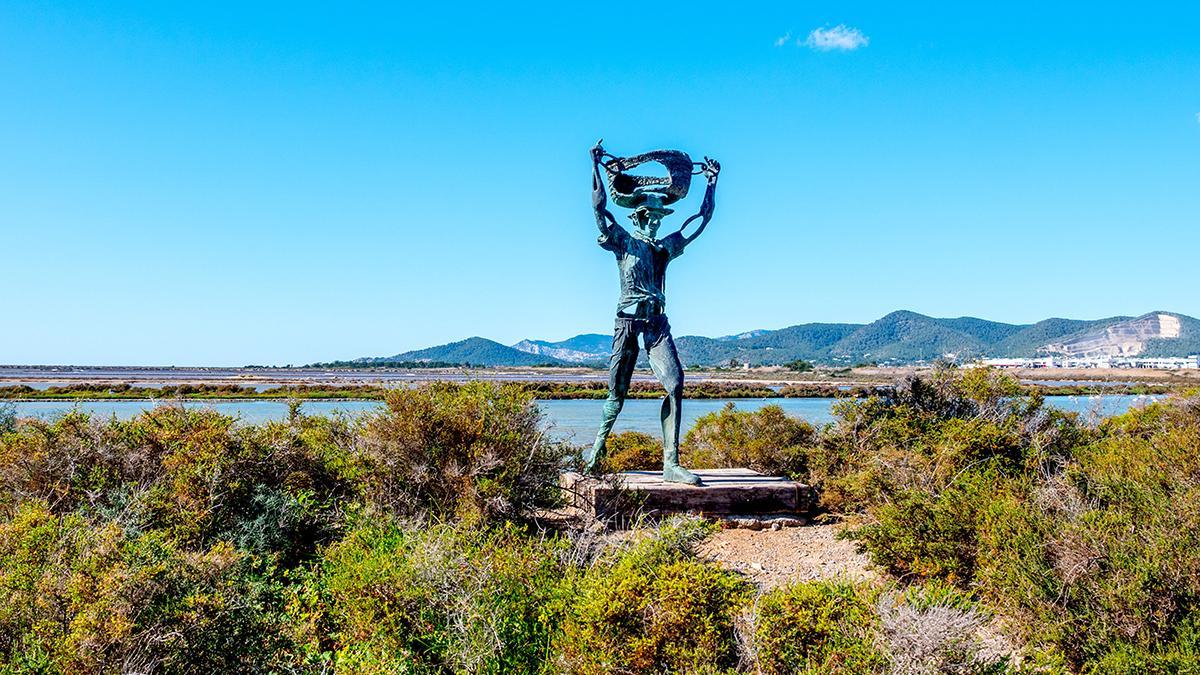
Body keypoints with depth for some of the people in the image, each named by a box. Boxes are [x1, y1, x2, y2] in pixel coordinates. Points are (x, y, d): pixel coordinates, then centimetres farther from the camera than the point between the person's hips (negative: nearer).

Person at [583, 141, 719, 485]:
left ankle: (671, 463, -14)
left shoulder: (666, 247, 19)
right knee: (617, 392, 0)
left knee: (675, 384, -13)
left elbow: (703, 218, 23)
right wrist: (595, 166, -6)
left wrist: (712, 180, 23)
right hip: (629, 321, -4)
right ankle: (597, 447, 24)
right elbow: (599, 206, -5)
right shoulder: (624, 242, 7)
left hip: (658, 322, 4)